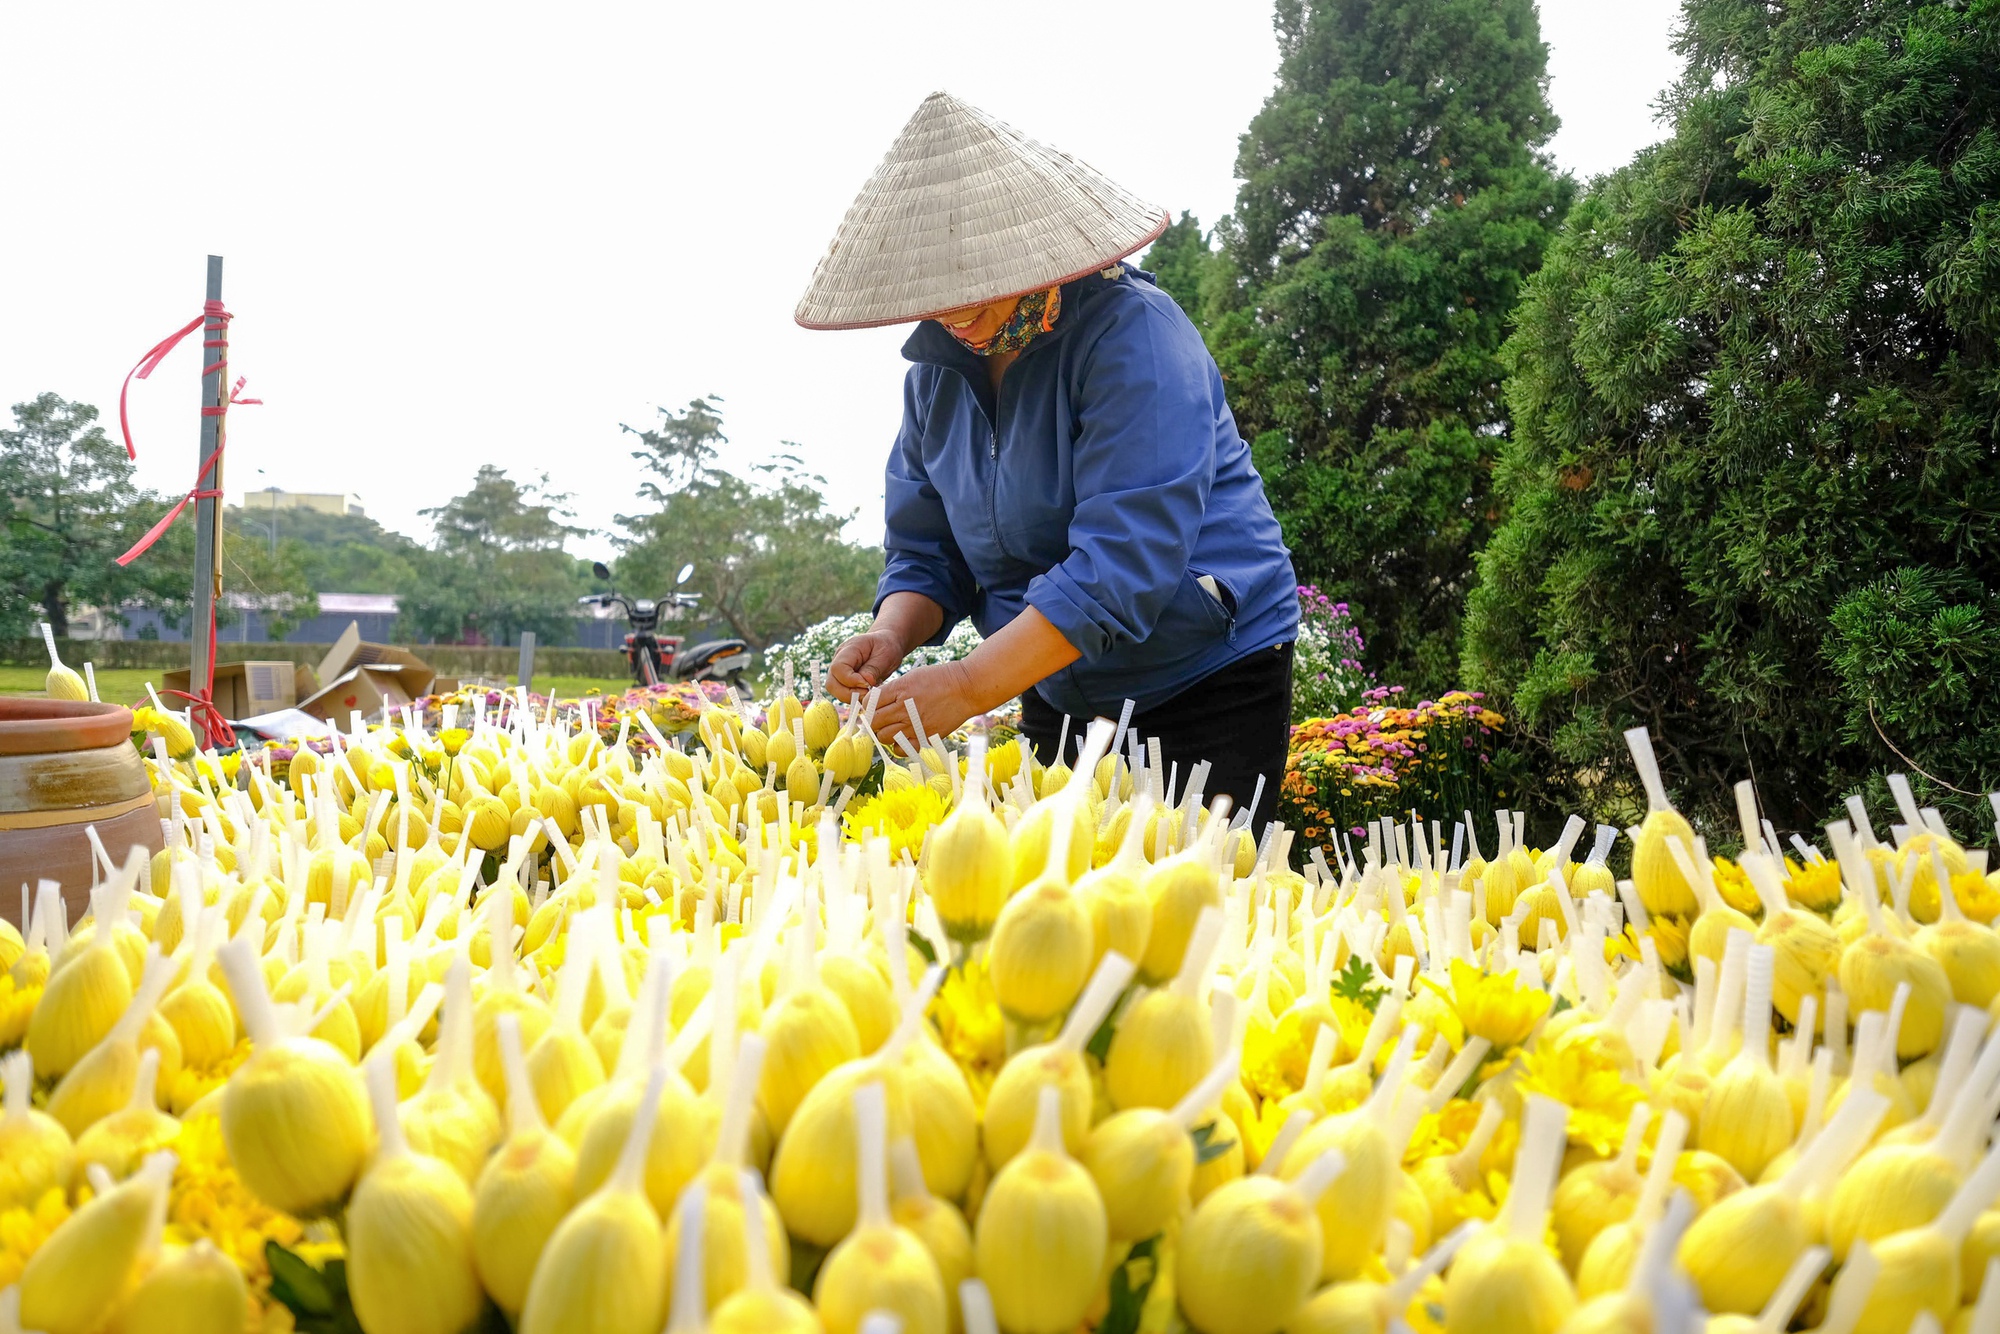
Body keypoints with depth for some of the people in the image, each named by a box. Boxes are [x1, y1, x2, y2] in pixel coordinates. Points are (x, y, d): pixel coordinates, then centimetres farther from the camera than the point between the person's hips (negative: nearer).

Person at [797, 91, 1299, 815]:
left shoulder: (1132, 334, -20)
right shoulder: (937, 368, 2)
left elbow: (1124, 555, -30)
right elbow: (926, 552, 6)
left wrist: (970, 685, -33)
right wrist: (892, 634, -17)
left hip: (1208, 683, -5)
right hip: (1059, 695, 6)